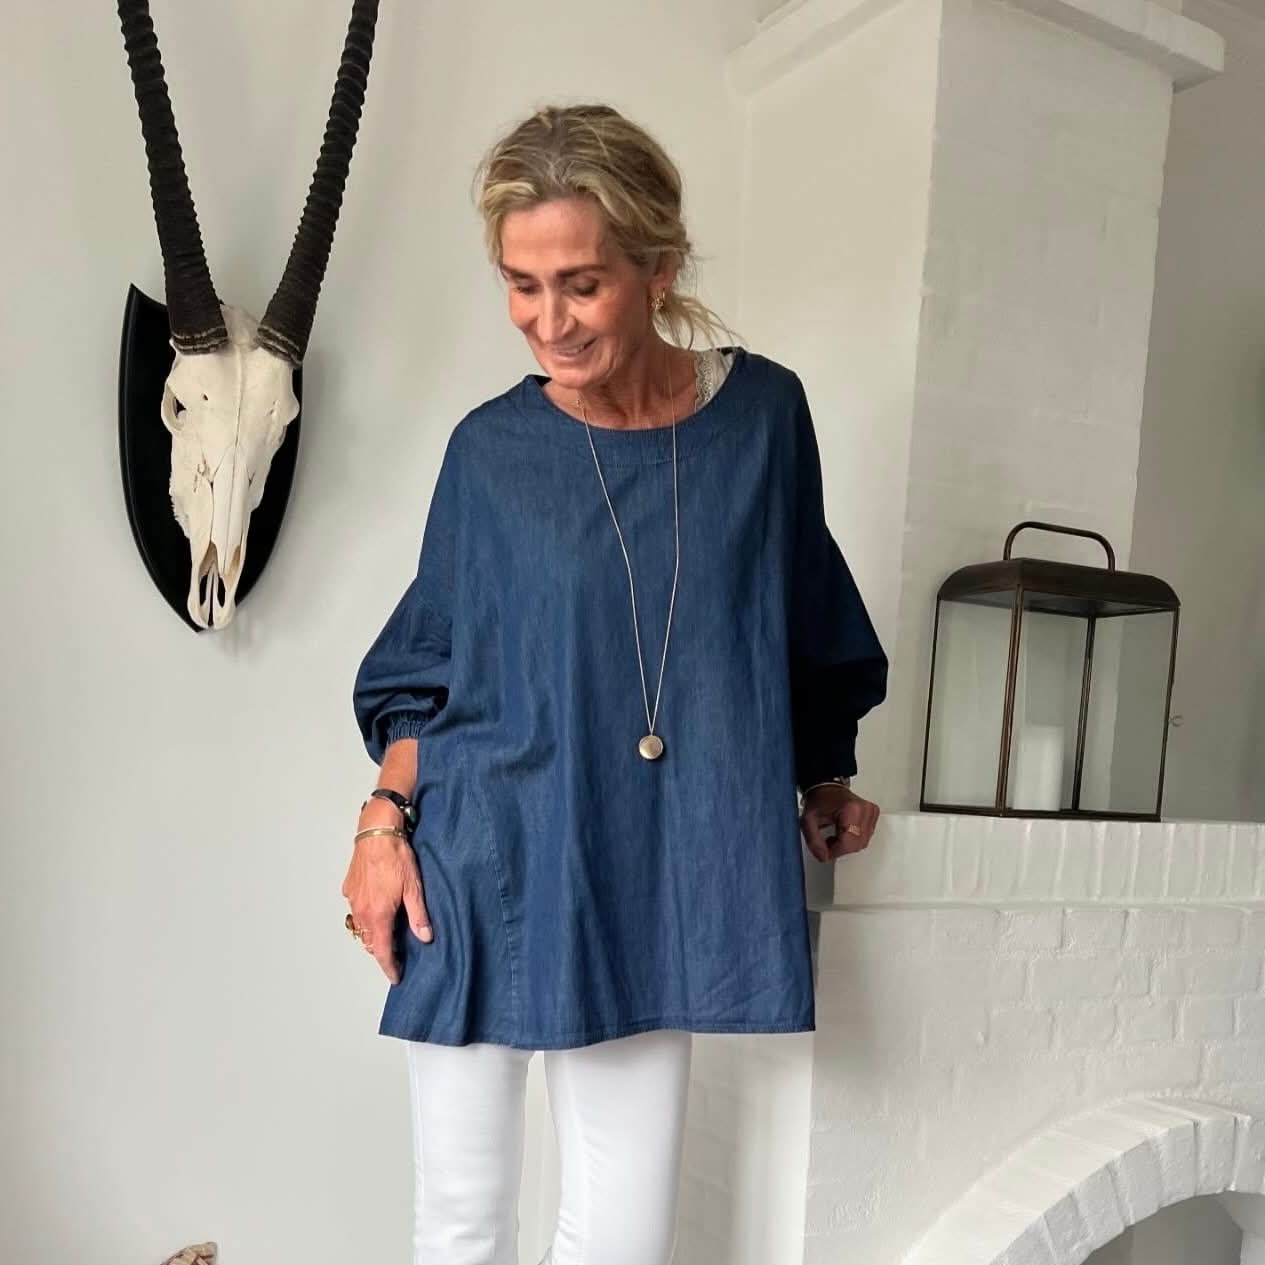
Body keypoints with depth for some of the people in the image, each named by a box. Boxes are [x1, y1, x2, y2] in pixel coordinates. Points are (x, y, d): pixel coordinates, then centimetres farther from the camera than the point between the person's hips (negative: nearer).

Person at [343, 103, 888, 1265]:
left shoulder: (762, 414, -2)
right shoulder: (492, 448, -4)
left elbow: (806, 628, 11)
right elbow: (424, 670, 5)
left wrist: (824, 783, 17)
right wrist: (385, 820, -5)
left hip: (645, 887, 0)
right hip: (479, 876, 0)